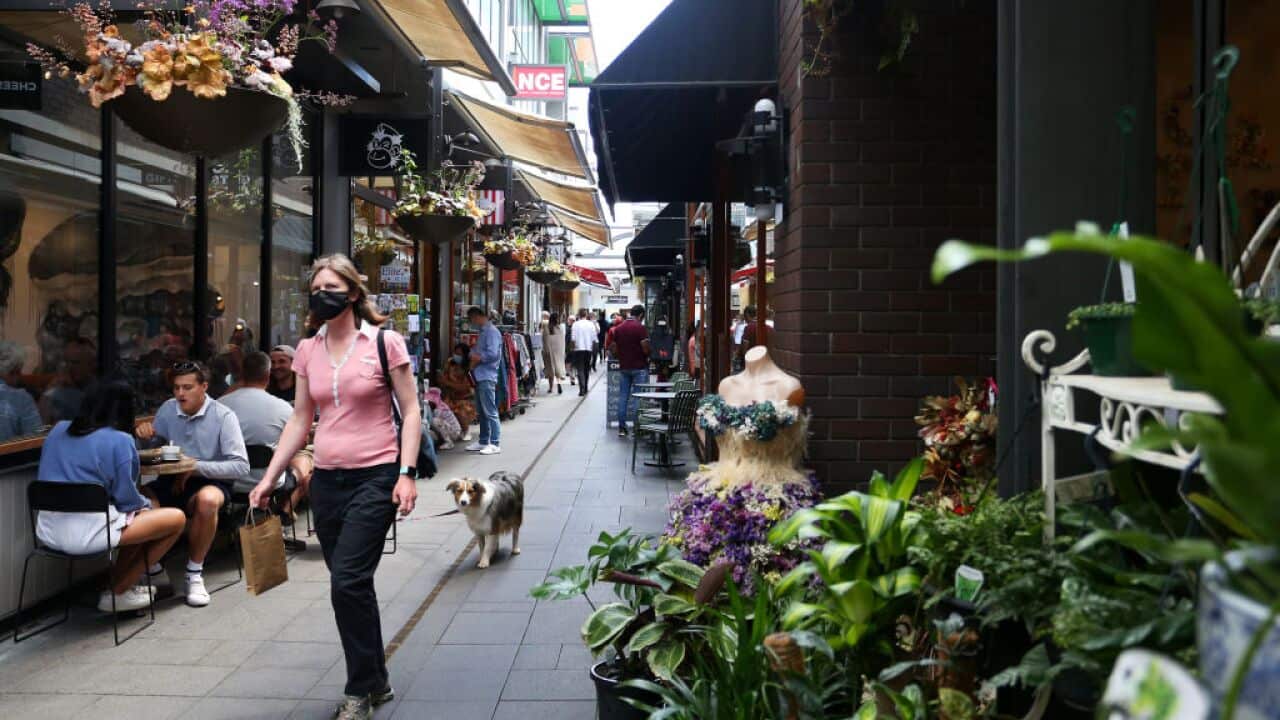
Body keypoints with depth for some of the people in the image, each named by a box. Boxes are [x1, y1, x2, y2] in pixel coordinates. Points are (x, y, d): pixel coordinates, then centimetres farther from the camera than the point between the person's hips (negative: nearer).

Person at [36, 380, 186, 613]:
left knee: (141, 517, 26)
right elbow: (125, 495, -9)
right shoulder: (119, 440, -10)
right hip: (86, 532, -8)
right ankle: (117, 592, 9)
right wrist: (145, 504, 14)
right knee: (176, 519, 4)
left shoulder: (59, 430, 10)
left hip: (47, 529, 9)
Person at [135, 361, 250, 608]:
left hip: (210, 482, -4)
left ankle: (195, 572, -17)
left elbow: (241, 466, -14)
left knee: (207, 500, -40)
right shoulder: (168, 409, 7)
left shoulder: (222, 416, -8)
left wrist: (196, 467, -21)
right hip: (172, 480, 4)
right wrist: (145, 435, -6)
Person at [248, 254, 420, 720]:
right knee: (352, 586, 12)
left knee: (347, 582, -12)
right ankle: (376, 681, 29)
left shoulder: (384, 343, -6)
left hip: (375, 477, -5)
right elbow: (299, 421, 13)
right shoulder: (308, 351, 8)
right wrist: (269, 478, 9)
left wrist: (407, 473, -14)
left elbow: (410, 411, -5)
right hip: (327, 480, 6)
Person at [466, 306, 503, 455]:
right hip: (479, 376, 10)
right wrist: (474, 356, 3)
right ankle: (483, 441, 21)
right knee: (482, 411, 14)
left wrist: (477, 357, -7)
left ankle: (495, 444, -4)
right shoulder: (483, 332, 19)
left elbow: (492, 354, -21)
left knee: (490, 412, -7)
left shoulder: (491, 332, -11)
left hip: (487, 377, -10)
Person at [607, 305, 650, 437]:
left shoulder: (618, 328, 7)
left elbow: (613, 350, 9)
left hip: (624, 367, 5)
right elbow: (645, 349, -15)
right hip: (639, 368, -5)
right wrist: (648, 356, 6)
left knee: (623, 398, 7)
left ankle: (621, 428, 8)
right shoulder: (641, 328, -11)